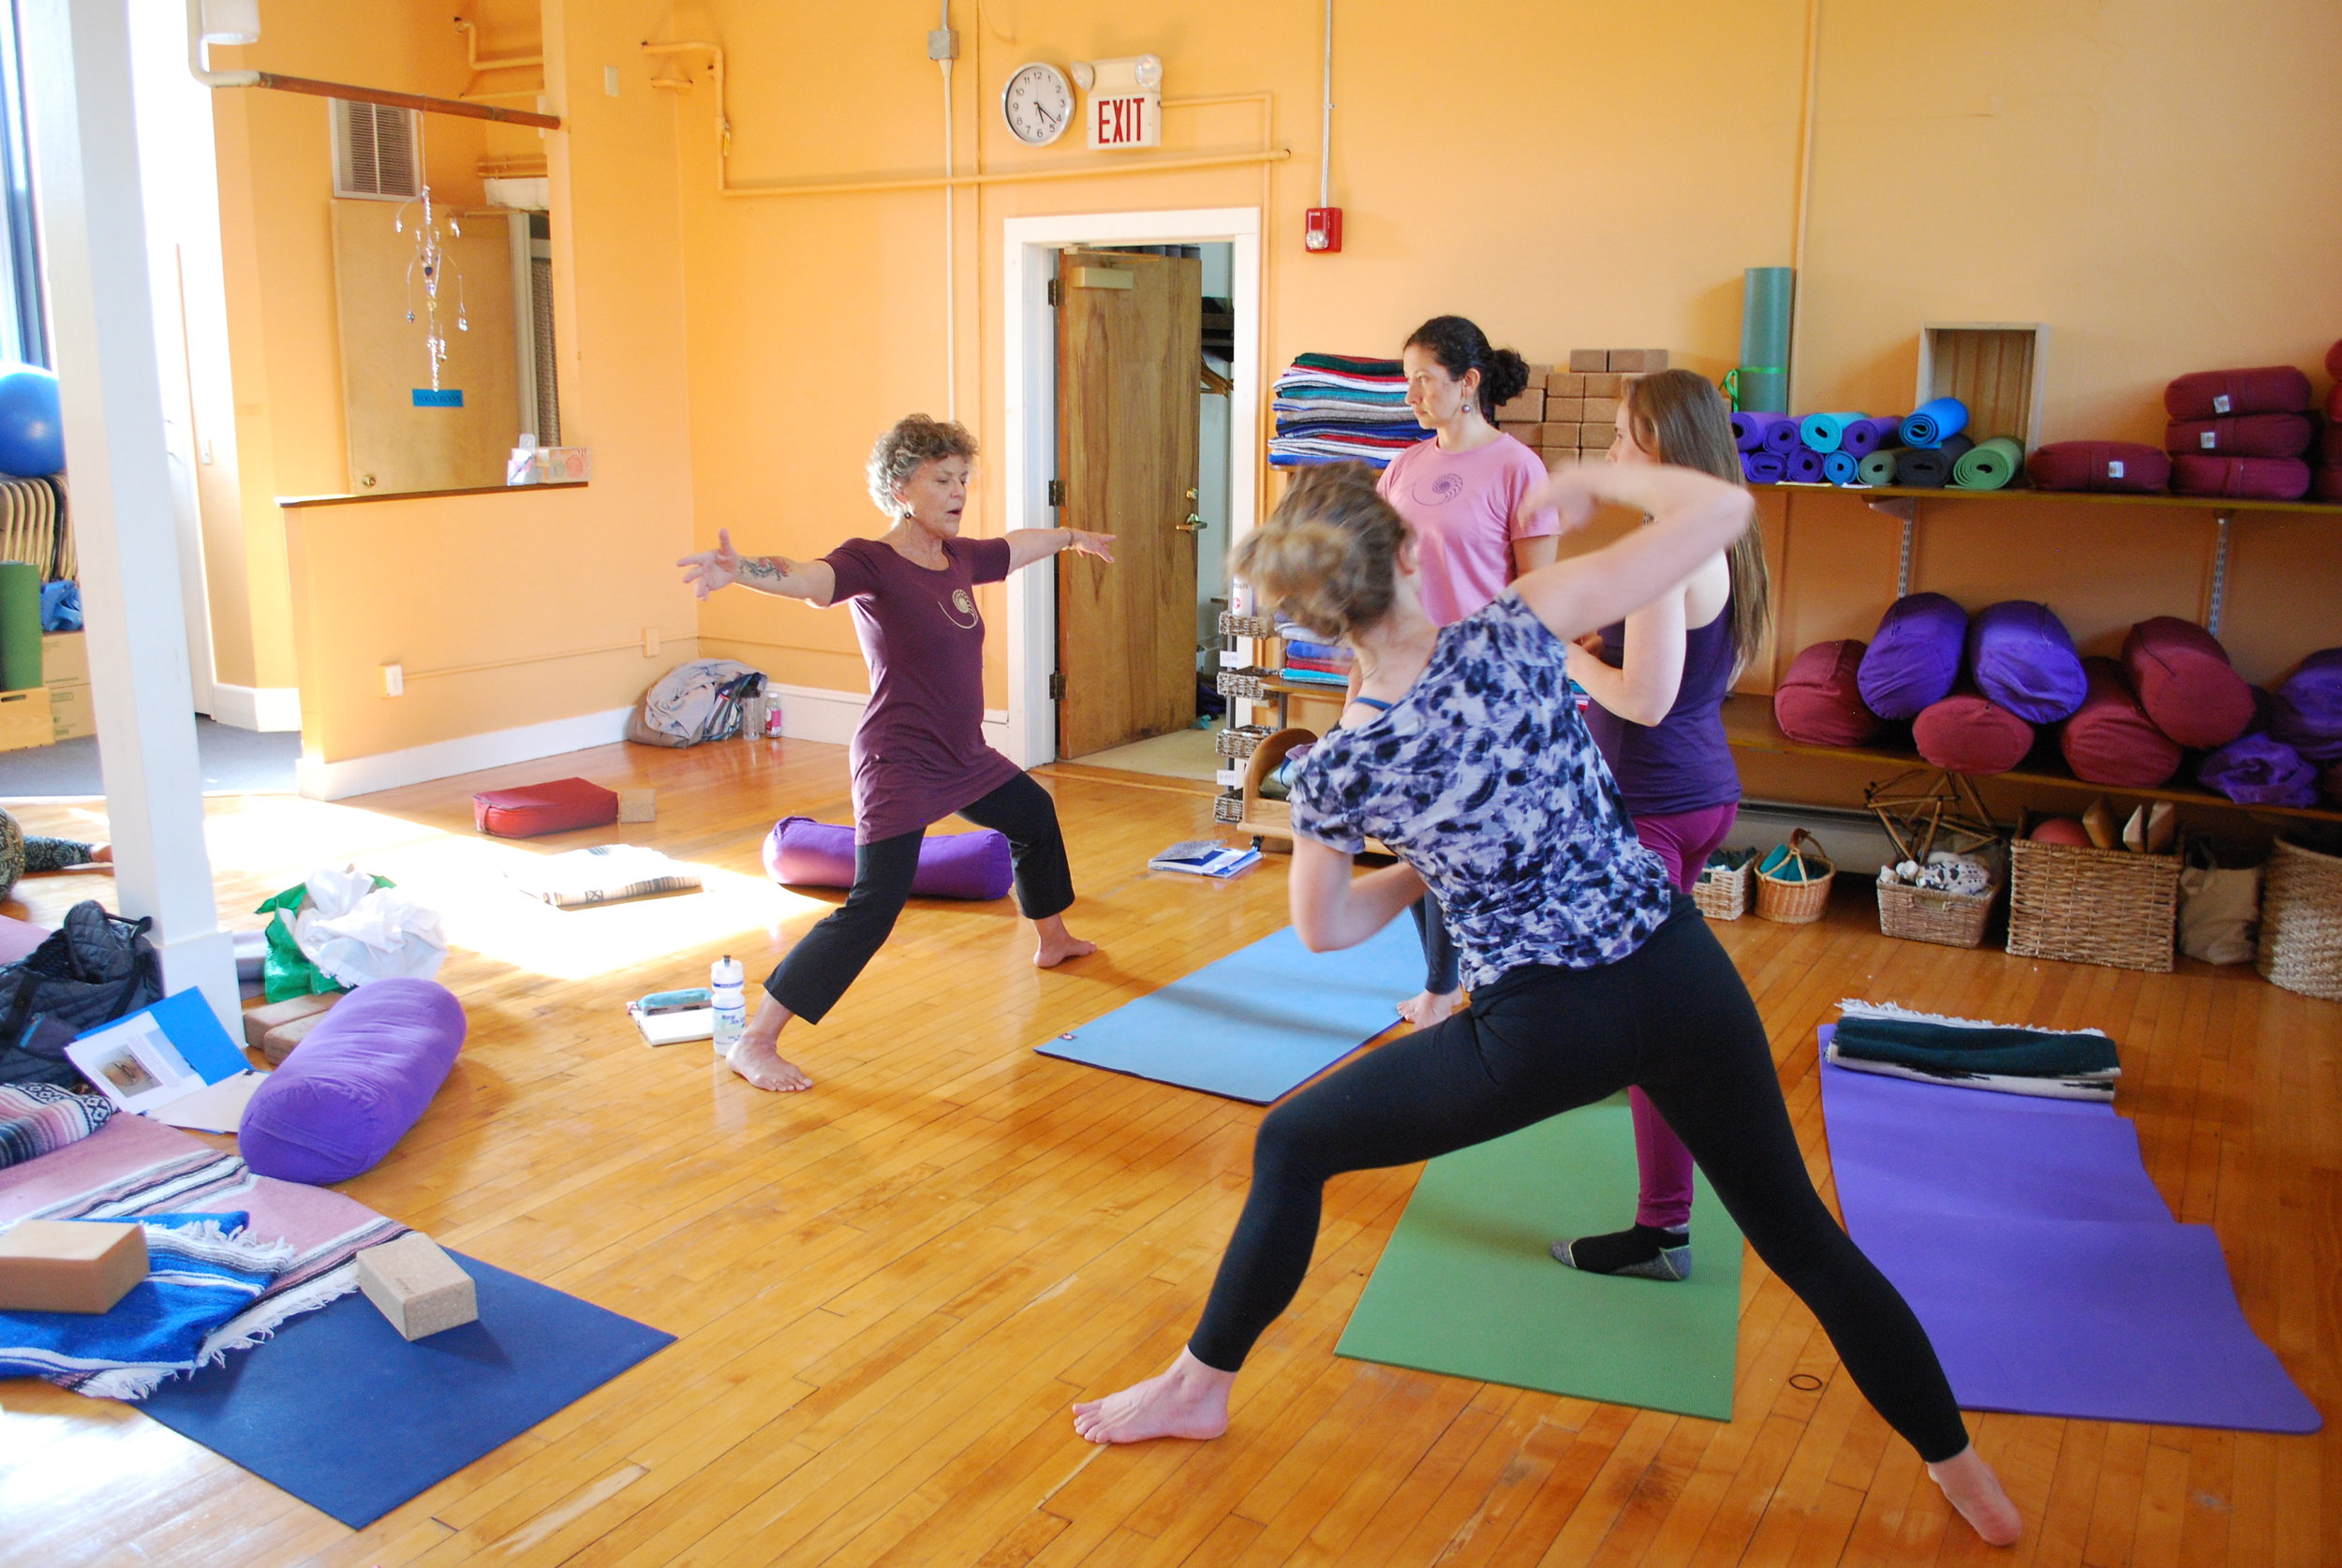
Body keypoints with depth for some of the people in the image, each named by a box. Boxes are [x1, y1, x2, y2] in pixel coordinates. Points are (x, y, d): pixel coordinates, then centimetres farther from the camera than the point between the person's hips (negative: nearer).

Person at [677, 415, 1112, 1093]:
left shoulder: (960, 557, 6)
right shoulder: (873, 562, -16)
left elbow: (1018, 546, 27)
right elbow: (807, 578, -36)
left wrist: (1071, 537, 46)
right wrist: (738, 569, -57)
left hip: (965, 759, 10)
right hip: (899, 766, -10)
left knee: (1035, 814, 31)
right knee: (873, 907, -17)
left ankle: (1052, 940, 59)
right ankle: (754, 1043, -12)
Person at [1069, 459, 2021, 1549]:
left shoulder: (1332, 775, -11)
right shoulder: (1516, 631, -14)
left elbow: (1322, 931, 7)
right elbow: (1722, 509, -10)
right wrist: (1594, 478, 5)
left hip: (1542, 1030, -2)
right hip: (1676, 975, 2)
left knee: (1290, 1148, 19)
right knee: (1803, 1238, 24)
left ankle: (1198, 1390, 33)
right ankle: (1963, 1473, 40)